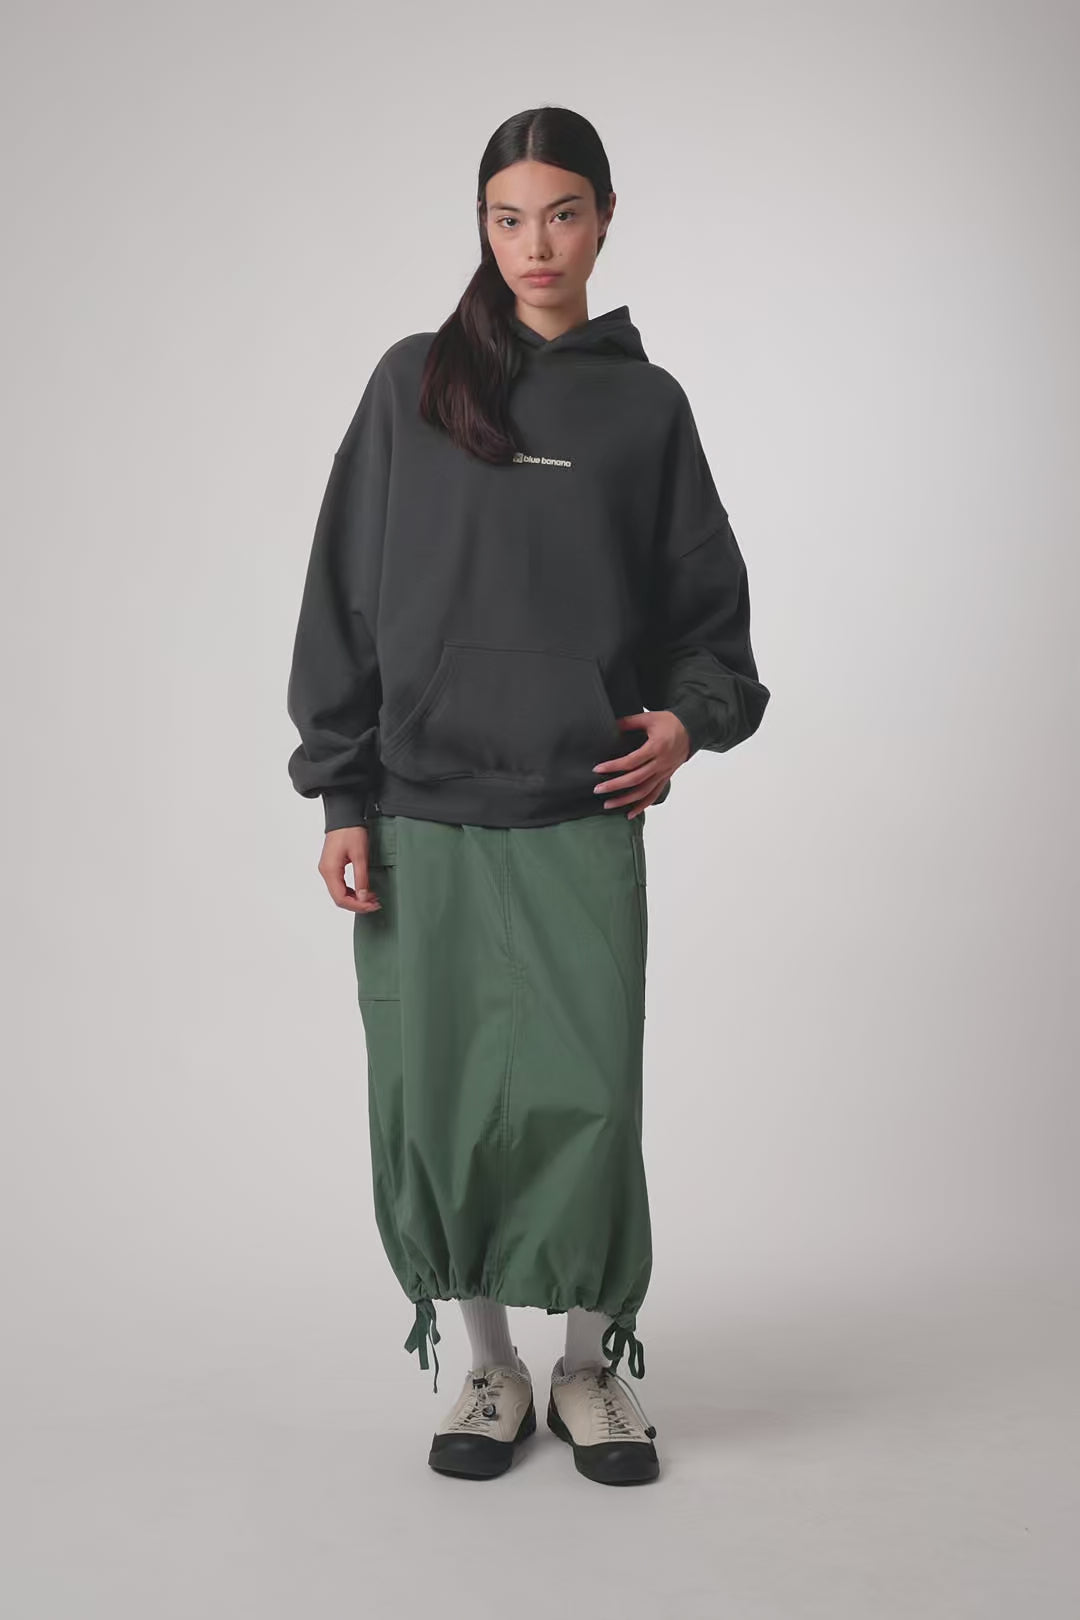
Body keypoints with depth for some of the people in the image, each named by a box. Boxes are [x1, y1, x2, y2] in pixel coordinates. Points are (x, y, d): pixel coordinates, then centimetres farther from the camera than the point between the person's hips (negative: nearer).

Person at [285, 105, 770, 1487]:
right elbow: (346, 596, 4)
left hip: (582, 818, 0)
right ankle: (484, 1365, 23)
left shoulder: (645, 404, 9)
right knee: (435, 1109, 4)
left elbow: (707, 599, 15)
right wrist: (341, 798, -1)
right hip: (421, 817, 1)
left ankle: (592, 1369, 18)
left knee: (587, 1100, -3)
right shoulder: (413, 384, 6)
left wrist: (692, 715, -5)